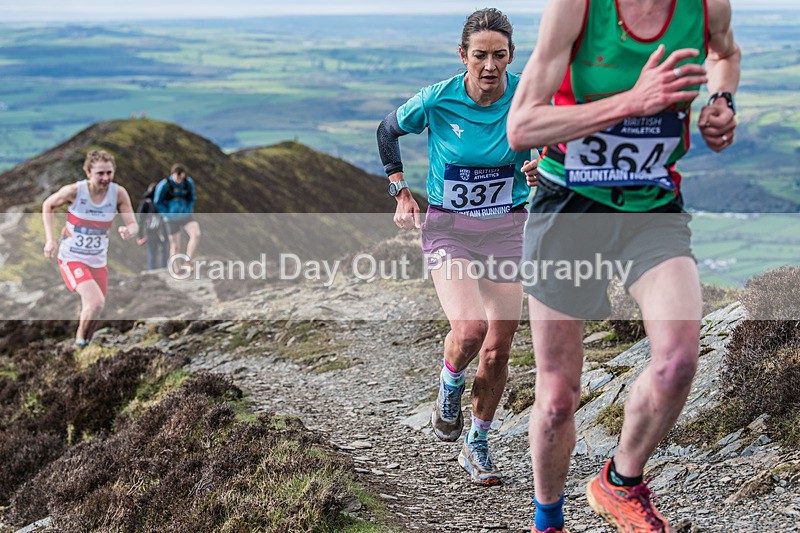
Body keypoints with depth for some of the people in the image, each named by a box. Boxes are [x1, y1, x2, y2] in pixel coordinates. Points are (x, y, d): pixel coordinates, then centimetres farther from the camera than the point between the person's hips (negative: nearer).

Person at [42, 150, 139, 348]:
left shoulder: (119, 193, -12)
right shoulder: (74, 191, -18)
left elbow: (133, 224, -8)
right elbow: (48, 205, 0)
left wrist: (129, 231, -33)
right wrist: (50, 239, -7)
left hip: (98, 262, 4)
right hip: (71, 259, -4)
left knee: (93, 314, 13)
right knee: (96, 302, -25)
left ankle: (84, 345, 39)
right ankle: (80, 341, -2)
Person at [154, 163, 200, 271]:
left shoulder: (189, 182, 0)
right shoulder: (164, 184, -12)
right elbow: (158, 202, -4)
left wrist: (189, 212, 1)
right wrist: (168, 216, -9)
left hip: (185, 216, 3)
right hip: (172, 218, -3)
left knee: (196, 234, -20)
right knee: (175, 245, 0)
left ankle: (187, 261, -12)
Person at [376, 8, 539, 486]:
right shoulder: (437, 101, -12)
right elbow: (388, 131, 7)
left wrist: (542, 170, -15)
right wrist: (401, 192, 3)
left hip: (507, 229, 2)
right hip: (449, 228, -2)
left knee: (498, 348, 3)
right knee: (470, 327, -25)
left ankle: (478, 447, 24)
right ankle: (450, 391, 10)